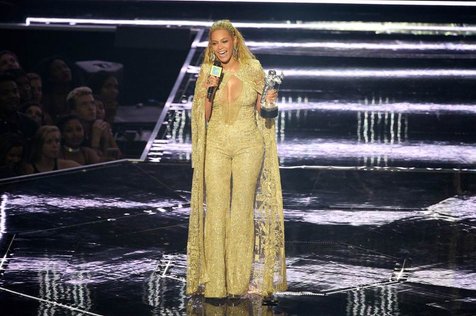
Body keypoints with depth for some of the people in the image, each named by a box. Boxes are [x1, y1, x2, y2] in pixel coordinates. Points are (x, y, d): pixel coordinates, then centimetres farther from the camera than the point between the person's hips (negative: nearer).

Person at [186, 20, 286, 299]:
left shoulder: (254, 70, -1)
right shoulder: (207, 73, 1)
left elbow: (261, 111, 7)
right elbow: (204, 117, 2)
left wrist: (270, 102, -14)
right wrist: (209, 92, -14)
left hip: (248, 145, -1)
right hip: (217, 145, 1)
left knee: (243, 210, 2)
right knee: (216, 209, -3)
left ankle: (241, 280, 9)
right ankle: (214, 282, 2)